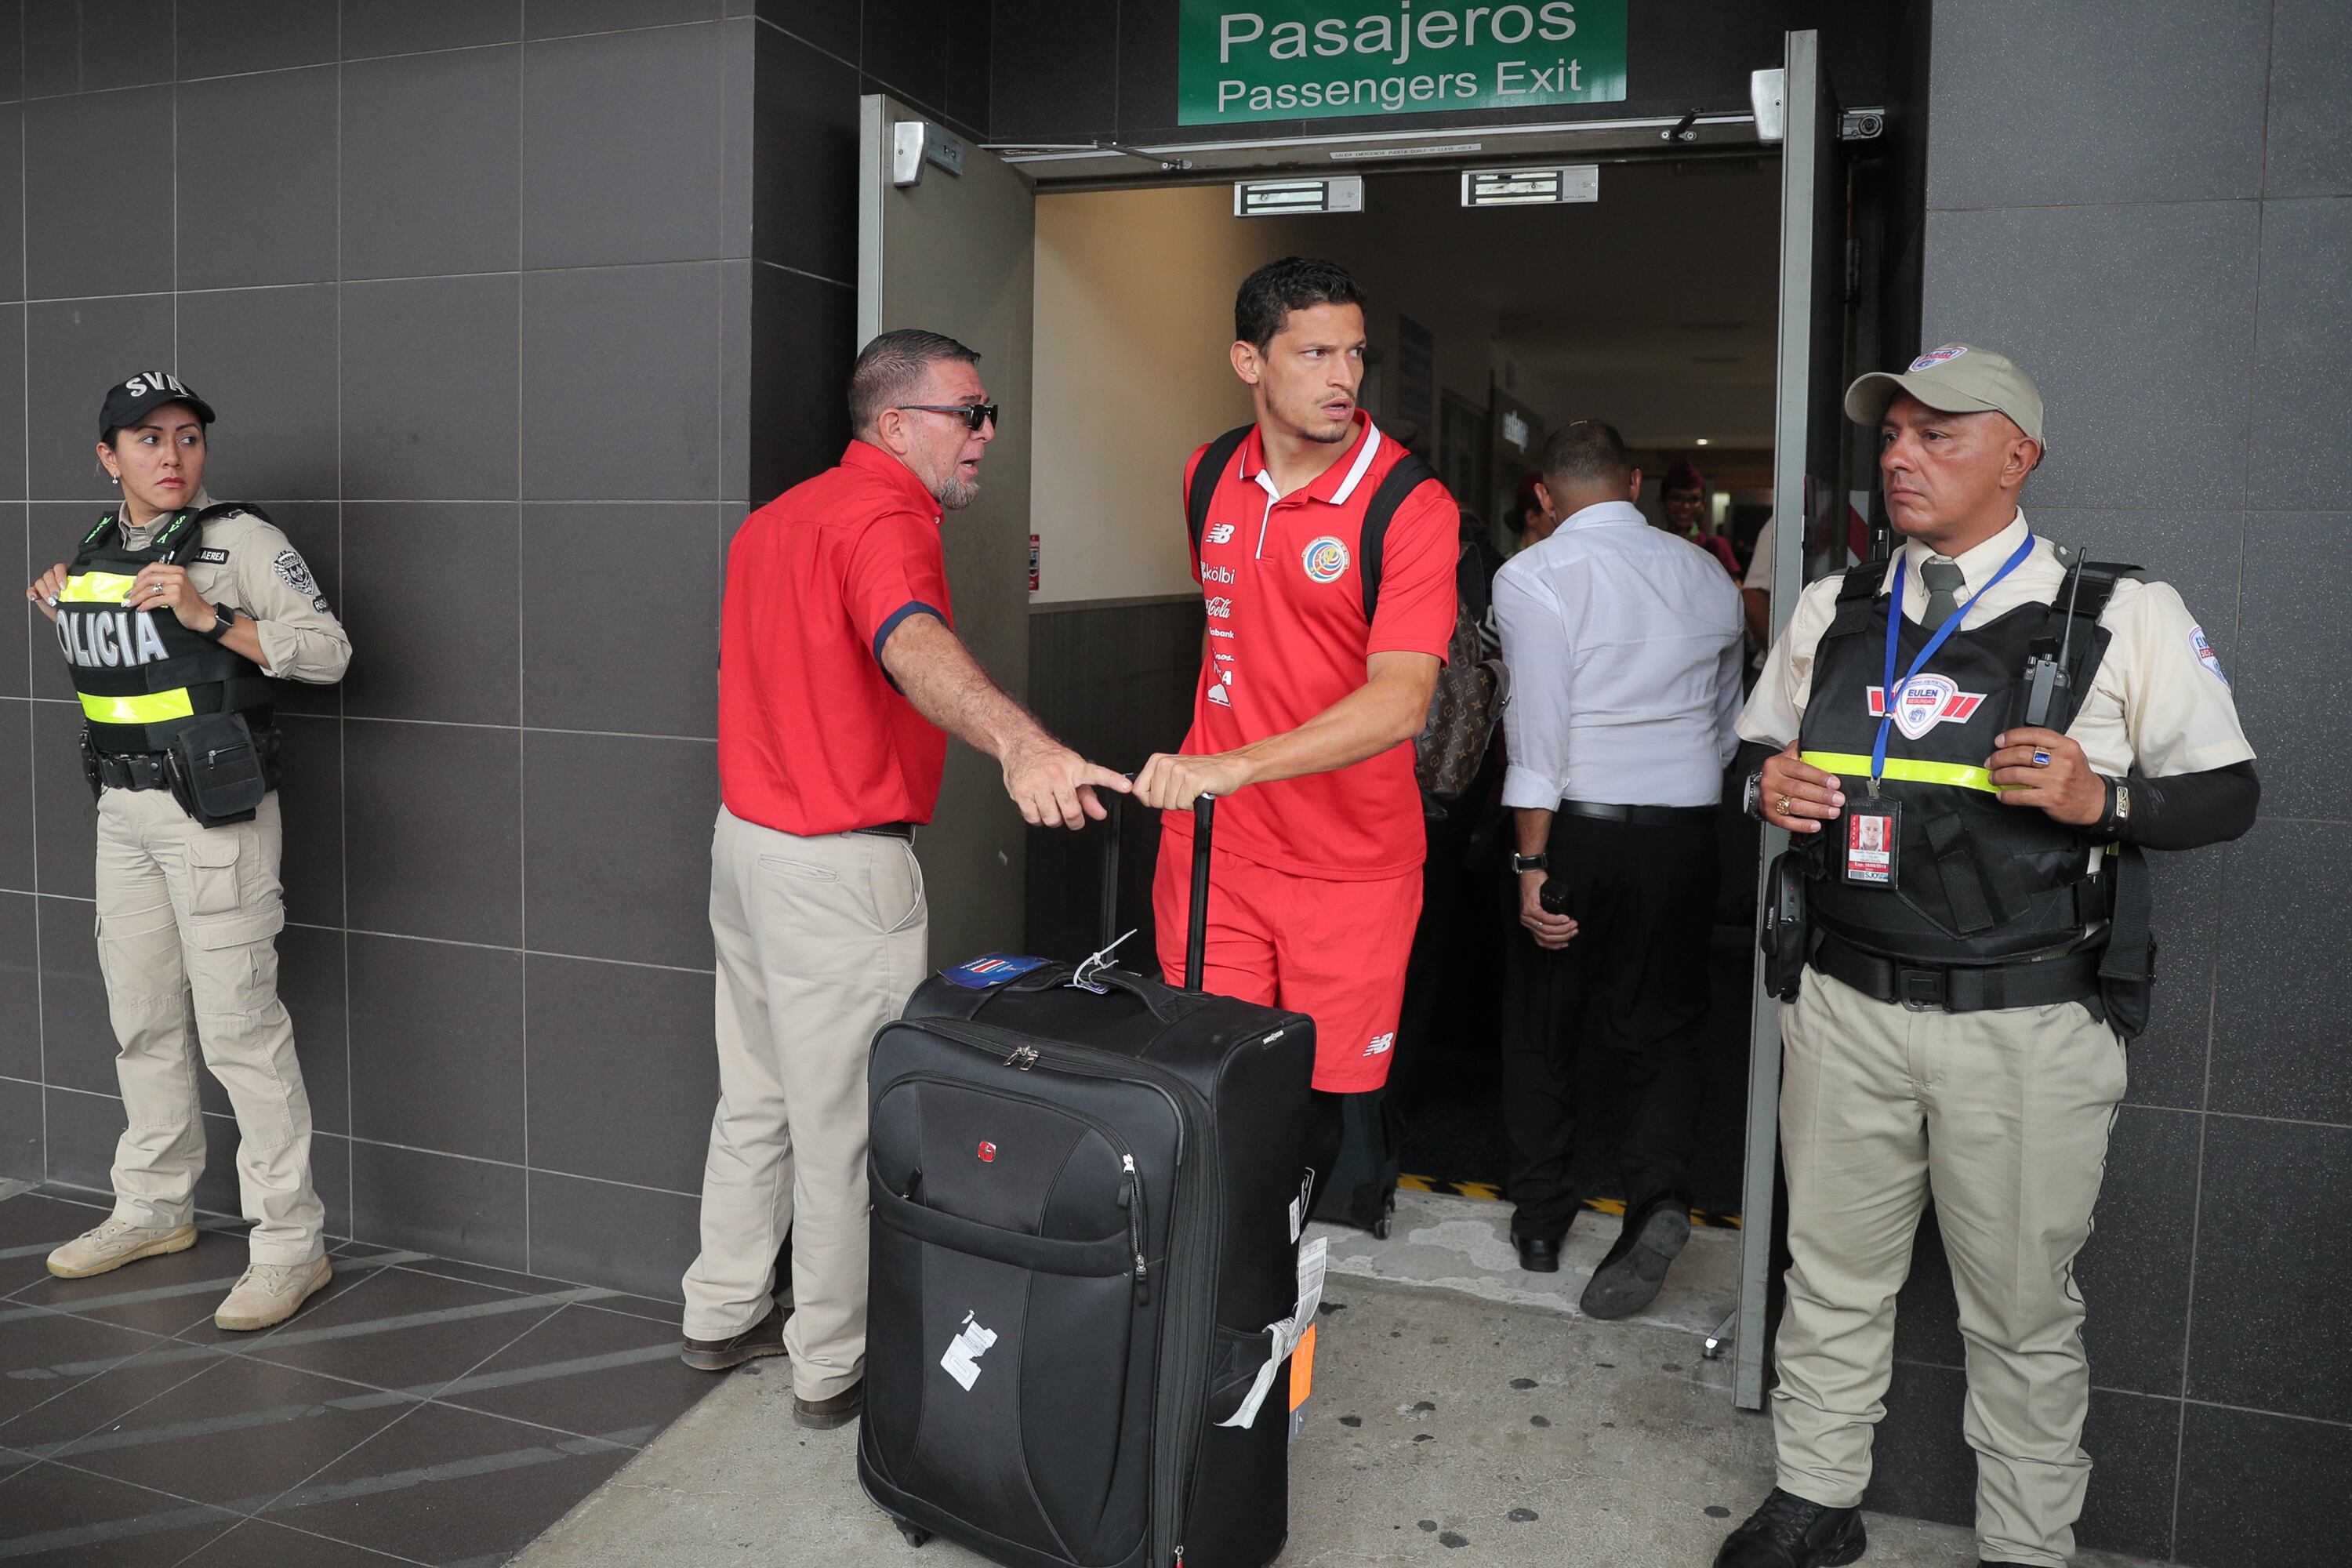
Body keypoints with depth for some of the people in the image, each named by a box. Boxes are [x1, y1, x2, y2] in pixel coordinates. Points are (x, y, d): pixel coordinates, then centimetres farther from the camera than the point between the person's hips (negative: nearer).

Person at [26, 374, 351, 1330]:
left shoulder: (241, 541, -7)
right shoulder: (95, 553, 14)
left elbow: (328, 650, -15)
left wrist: (210, 617, -22)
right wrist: (66, 616, 13)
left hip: (214, 811, -8)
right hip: (123, 811, 8)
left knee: (239, 1026, -9)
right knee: (141, 1019, 17)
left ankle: (289, 1244, -2)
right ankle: (154, 1208, 33)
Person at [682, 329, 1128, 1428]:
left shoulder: (780, 514, 13)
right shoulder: (885, 519, -19)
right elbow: (911, 642, -40)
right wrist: (1017, 741, -58)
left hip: (746, 838, 10)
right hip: (841, 867, -10)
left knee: (759, 1100, 21)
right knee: (846, 1126, 4)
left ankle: (723, 1316, 35)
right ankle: (835, 1368, 17)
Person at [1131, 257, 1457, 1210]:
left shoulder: (1411, 506, -14)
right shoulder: (1209, 478, 5)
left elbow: (1401, 699, -26)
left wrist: (1237, 765, -37)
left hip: (1351, 866, -4)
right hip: (1211, 846, 4)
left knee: (1333, 1097, 6)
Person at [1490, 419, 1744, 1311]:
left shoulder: (1534, 577, -8)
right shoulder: (1706, 575, 8)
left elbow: (1538, 727, -15)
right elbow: (1727, 723, 16)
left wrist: (1533, 862, -14)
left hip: (1577, 827, -3)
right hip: (1687, 828, 3)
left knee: (1541, 1027, 13)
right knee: (1662, 1029, 12)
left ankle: (1539, 1221, 22)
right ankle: (1659, 1196, -9)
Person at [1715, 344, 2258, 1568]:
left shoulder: (2122, 618, -3)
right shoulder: (1833, 612, 10)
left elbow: (2228, 789, 1)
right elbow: (1757, 747, 21)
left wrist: (2104, 798, -18)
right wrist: (1768, 786, -2)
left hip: (2027, 1027, -3)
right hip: (1848, 1006, 4)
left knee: (2022, 1314, 9)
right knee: (1832, 1280, 15)